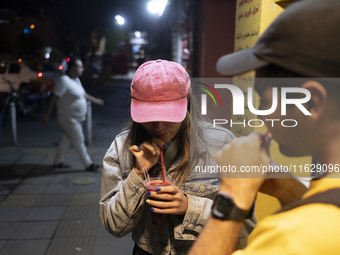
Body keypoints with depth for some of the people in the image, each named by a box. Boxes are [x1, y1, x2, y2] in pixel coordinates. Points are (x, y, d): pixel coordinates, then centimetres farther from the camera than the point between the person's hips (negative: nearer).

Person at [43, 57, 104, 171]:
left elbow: (83, 94, 25)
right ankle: (88, 164, 10)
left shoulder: (76, 80, 10)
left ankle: (58, 162, 31)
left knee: (66, 140, 18)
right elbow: (54, 98, -21)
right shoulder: (63, 81, -20)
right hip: (69, 119, -10)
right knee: (79, 142, 0)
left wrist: (95, 100, 33)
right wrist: (47, 115, -21)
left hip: (75, 118, 10)